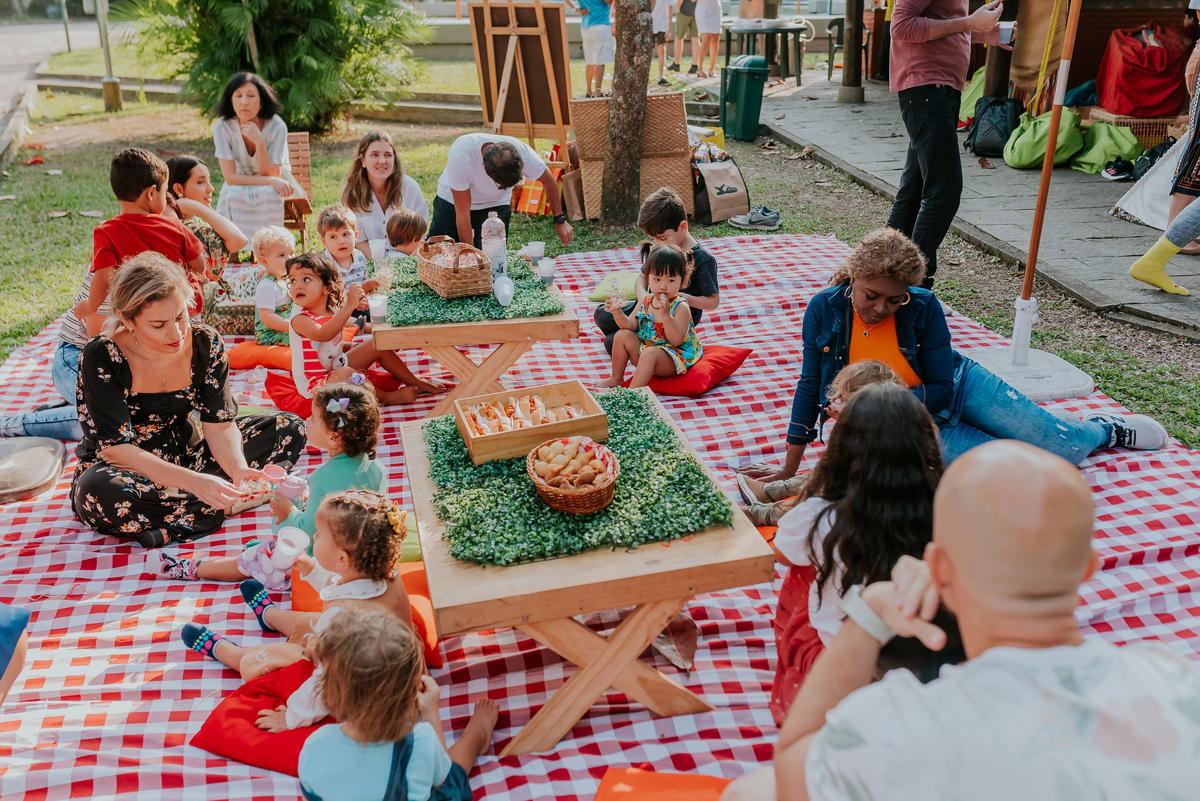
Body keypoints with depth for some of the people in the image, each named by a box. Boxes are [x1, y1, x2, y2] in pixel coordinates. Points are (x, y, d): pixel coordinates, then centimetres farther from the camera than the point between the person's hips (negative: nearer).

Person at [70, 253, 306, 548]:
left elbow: (219, 425, -11)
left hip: (185, 450, 5)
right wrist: (193, 481, -39)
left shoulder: (206, 345, -12)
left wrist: (239, 470, -33)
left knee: (290, 430, -8)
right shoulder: (101, 357, -23)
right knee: (96, 494, -40)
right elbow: (115, 448, -26)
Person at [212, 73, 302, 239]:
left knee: (268, 193, -33)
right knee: (233, 194, -31)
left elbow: (271, 174, -23)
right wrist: (271, 181, -34)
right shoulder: (222, 127, -21)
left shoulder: (276, 126, -23)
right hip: (240, 184, 1)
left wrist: (259, 141, -37)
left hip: (274, 186, -1)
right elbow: (230, 177, -23)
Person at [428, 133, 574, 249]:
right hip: (452, 201, -1)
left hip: (495, 204, 1)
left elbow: (549, 180, -8)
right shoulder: (460, 155, -40)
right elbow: (462, 215, -31)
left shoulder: (524, 154, -33)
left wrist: (559, 220, -3)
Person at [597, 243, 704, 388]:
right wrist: (618, 313, -14)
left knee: (650, 354, -34)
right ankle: (616, 378, 13)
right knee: (623, 335, -2)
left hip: (674, 358, -7)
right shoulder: (645, 302, 1)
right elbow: (631, 325, 5)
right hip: (645, 347, 8)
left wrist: (666, 315, -38)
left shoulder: (680, 307, -19)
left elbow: (676, 340, -26)